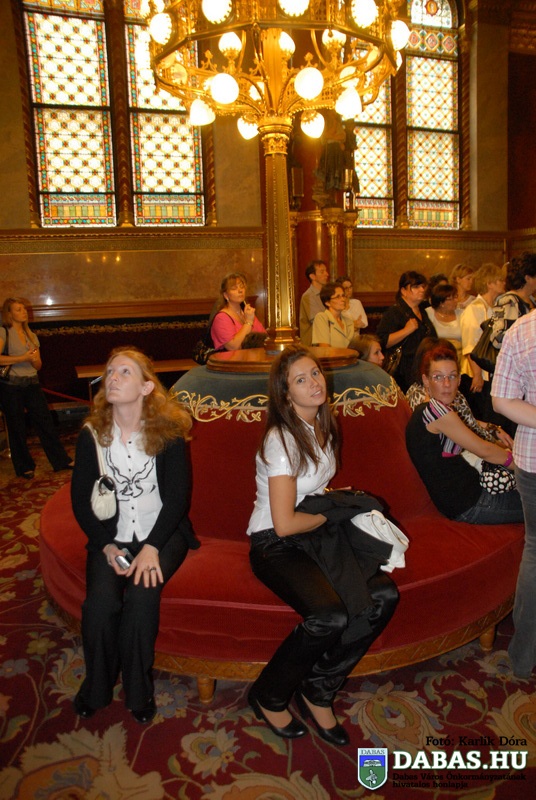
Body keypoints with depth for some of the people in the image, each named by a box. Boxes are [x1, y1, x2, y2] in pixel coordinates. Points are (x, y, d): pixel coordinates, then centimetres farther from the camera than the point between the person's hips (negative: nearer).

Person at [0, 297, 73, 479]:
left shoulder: (31, 335, 14)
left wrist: (34, 359, -8)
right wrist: (23, 358, -19)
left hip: (32, 384, 5)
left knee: (46, 422, 3)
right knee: (17, 428, 6)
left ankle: (61, 461, 10)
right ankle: (24, 467, 18)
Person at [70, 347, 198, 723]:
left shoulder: (169, 432, -4)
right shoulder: (91, 435, 2)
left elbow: (178, 497, -6)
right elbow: (81, 500, 3)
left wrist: (151, 547, -18)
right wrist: (107, 546, -11)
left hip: (163, 533, -1)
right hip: (111, 536, 2)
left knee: (142, 597, -27)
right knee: (100, 603, -23)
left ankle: (137, 690, 0)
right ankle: (97, 687, 7)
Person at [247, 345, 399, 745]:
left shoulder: (323, 426, 8)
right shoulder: (281, 439, -19)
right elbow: (285, 523, -20)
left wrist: (337, 502, 3)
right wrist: (333, 511, -7)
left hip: (316, 534, 8)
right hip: (275, 545, -7)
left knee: (384, 595, -16)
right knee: (331, 617, -31)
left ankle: (319, 690, 4)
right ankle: (268, 697, 0)